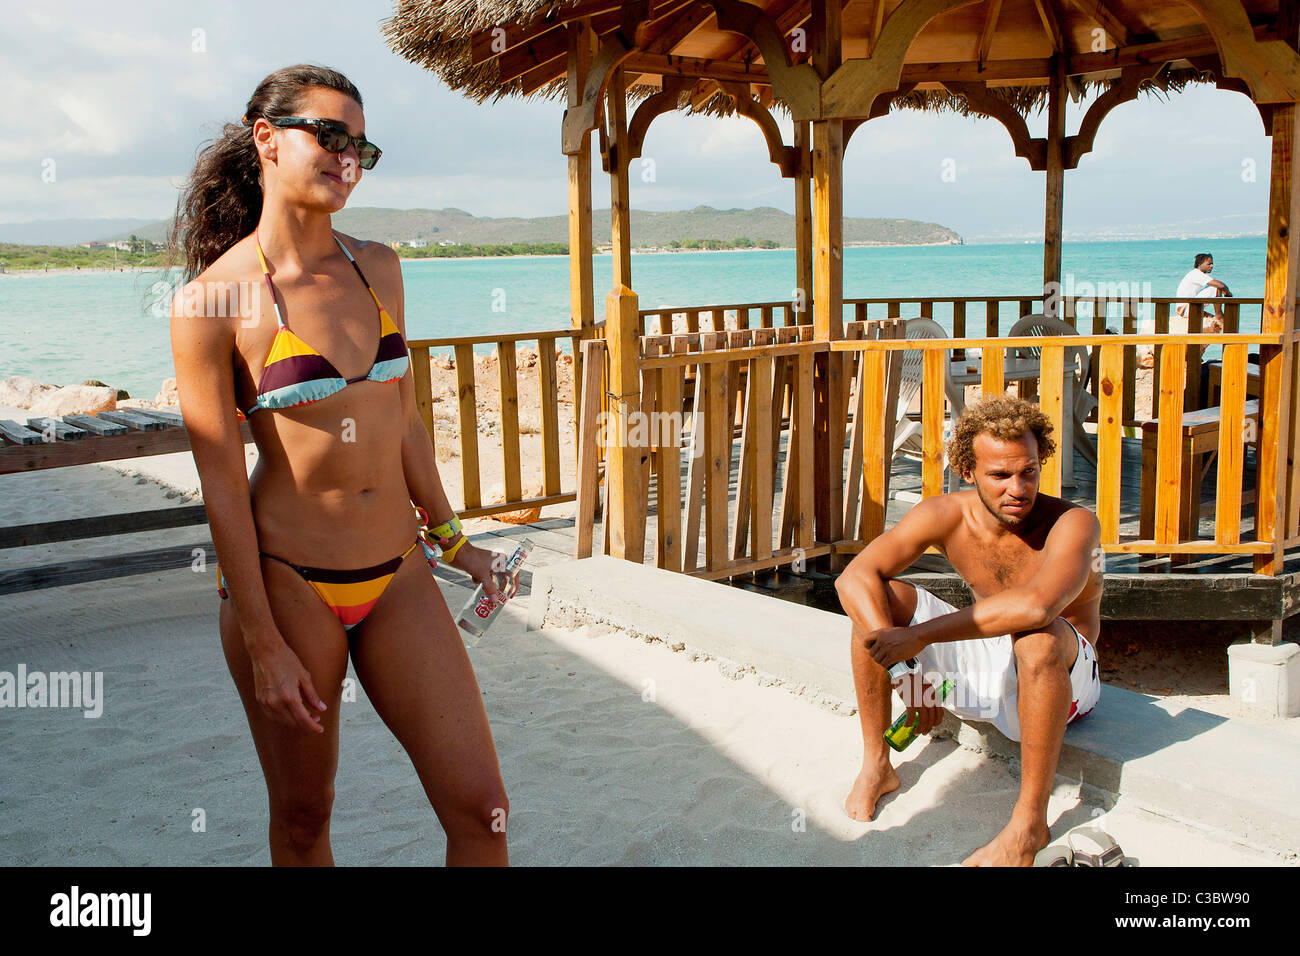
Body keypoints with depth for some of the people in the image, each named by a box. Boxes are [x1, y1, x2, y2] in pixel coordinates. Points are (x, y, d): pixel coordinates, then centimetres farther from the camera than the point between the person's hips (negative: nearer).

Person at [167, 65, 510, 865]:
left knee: (481, 810, 2)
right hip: (287, 580, -4)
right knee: (303, 817, 13)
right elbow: (222, 481, -10)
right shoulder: (212, 299, -10)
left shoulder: (379, 268, 5)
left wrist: (448, 535, 19)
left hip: (397, 577, 4)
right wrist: (262, 644, -9)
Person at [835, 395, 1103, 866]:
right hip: (984, 668, 5)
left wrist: (920, 635, -41)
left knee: (1038, 637, -40)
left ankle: (1030, 822, -25)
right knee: (880, 599, -13)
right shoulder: (946, 515, -12)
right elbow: (855, 577, -20)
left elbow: (1034, 605, -46)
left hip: (1064, 678, -4)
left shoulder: (1072, 523, -25)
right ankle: (876, 765, -1)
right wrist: (903, 666, -32)